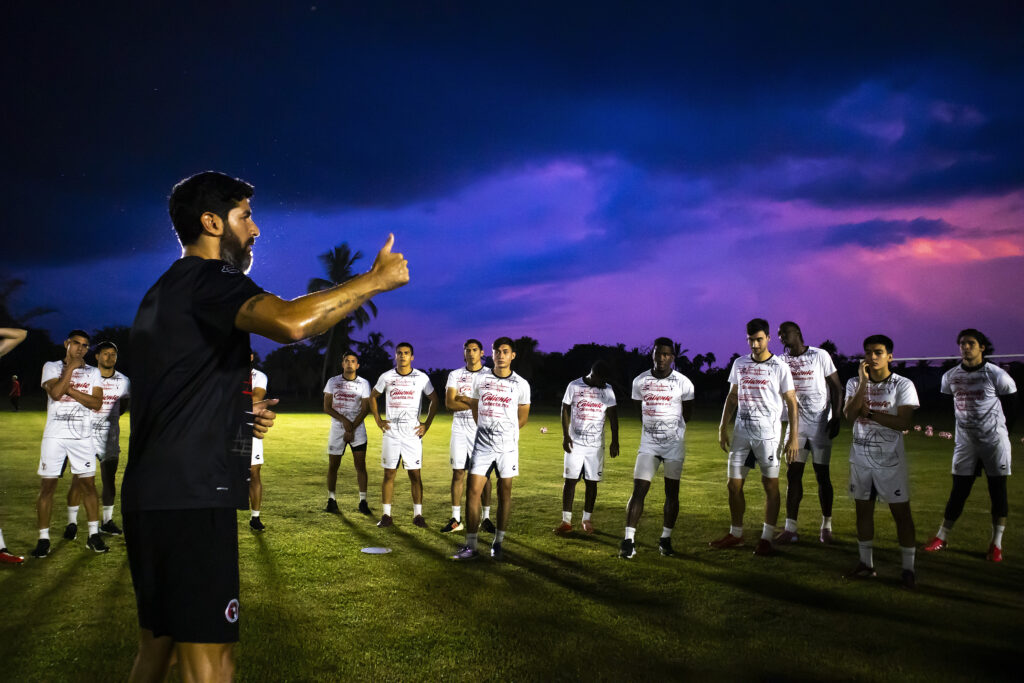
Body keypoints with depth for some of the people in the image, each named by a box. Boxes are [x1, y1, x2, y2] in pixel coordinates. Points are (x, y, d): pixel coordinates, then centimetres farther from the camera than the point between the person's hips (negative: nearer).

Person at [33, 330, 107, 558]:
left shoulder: (93, 372, 9)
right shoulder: (51, 367, 5)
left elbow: (97, 403, -4)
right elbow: (56, 393, -14)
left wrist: (70, 390, -11)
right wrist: (71, 367, -10)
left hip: (82, 437, 1)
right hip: (54, 436, -1)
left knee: (88, 484, 2)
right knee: (47, 486, 0)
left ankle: (93, 535, 9)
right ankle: (43, 539, 7)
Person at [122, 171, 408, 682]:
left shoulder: (163, 293, 22)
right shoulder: (207, 278, -10)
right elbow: (291, 321, -31)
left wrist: (239, 415, 15)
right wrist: (375, 279, -19)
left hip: (152, 496, 10)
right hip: (190, 498, -10)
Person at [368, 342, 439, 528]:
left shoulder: (421, 378, 1)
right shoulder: (386, 377, 4)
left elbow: (434, 400, 11)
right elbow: (373, 397, 18)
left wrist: (426, 424, 4)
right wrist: (378, 420, 8)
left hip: (412, 432, -1)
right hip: (391, 432, 1)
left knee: (415, 474, 1)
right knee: (389, 473, 2)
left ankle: (418, 515, 8)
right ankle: (386, 515, 8)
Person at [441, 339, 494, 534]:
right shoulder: (455, 375, 8)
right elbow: (449, 404, -4)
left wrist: (466, 399, -10)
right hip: (459, 430, 2)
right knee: (458, 473, 3)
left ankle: (486, 517, 9)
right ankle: (456, 519, 9)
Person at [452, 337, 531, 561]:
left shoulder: (521, 384, -1)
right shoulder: (480, 379, 3)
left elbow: (523, 416, 11)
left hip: (507, 446, -1)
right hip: (482, 445, 1)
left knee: (505, 493, 5)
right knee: (473, 491, -4)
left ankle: (498, 543, 16)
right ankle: (470, 546, 1)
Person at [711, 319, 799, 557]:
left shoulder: (779, 367, -5)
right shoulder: (740, 364, 9)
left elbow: (791, 404, -4)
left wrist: (794, 437, -10)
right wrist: (723, 427, 12)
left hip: (767, 432, -5)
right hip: (741, 431, 5)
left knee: (771, 485, 0)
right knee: (734, 485, 7)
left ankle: (767, 538, 9)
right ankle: (736, 534, 21)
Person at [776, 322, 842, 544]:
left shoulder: (820, 355, -4)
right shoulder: (782, 361, 7)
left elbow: (836, 387, -3)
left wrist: (836, 417, -10)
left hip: (820, 425, -3)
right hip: (795, 424, 3)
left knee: (822, 475, 3)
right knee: (792, 474, 0)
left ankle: (826, 527, 15)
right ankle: (790, 529, 2)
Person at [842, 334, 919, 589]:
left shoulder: (903, 385, -6)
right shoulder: (855, 383, 4)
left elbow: (903, 422, -17)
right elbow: (850, 414, -12)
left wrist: (869, 413, -15)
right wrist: (863, 382, -17)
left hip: (890, 460, -4)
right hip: (861, 458, 4)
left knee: (901, 511, 0)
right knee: (863, 509, 10)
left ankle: (908, 568, 9)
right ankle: (866, 563, 21)